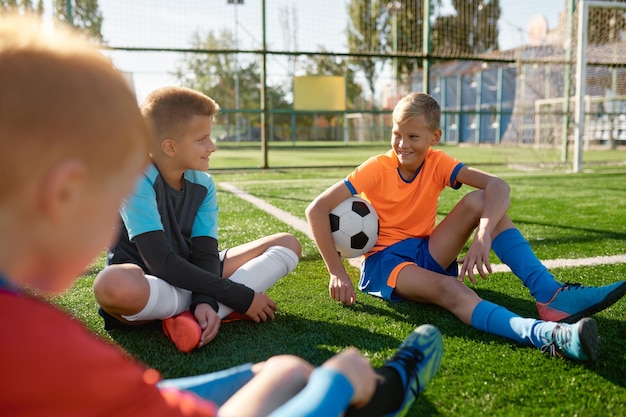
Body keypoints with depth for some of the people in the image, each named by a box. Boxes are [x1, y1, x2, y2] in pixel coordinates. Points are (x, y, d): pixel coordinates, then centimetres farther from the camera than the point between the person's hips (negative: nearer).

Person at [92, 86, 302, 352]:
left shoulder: (203, 184, 0)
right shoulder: (136, 181, -19)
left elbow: (205, 252, -8)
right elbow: (161, 262, -27)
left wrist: (206, 301, -30)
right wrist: (240, 296, -26)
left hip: (189, 277, 7)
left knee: (287, 244, -1)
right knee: (112, 283, -43)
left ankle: (193, 318, -22)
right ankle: (227, 308, -18)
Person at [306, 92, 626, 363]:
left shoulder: (437, 163, -5)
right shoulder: (377, 168, -13)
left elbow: (497, 185, -20)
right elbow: (317, 209, -20)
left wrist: (483, 237, -39)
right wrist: (337, 272, -25)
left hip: (426, 254, 4)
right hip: (384, 261, -4)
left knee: (480, 200, -19)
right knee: (448, 288, -38)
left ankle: (550, 296, -30)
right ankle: (547, 335, -63)